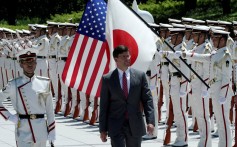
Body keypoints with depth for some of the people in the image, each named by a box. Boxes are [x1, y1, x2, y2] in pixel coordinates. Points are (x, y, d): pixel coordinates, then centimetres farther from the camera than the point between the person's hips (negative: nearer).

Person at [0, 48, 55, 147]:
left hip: (41, 130, 3)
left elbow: (49, 110, 7)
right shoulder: (14, 85, -2)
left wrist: (51, 132, 5)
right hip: (23, 130, -3)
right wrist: (9, 117, -4)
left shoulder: (44, 83, 5)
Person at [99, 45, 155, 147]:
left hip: (135, 126, 2)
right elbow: (104, 105, 2)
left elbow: (147, 99, 0)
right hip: (116, 125, -2)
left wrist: (150, 121, -11)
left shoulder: (140, 76, 3)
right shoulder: (107, 79, 0)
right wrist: (103, 129, 0)